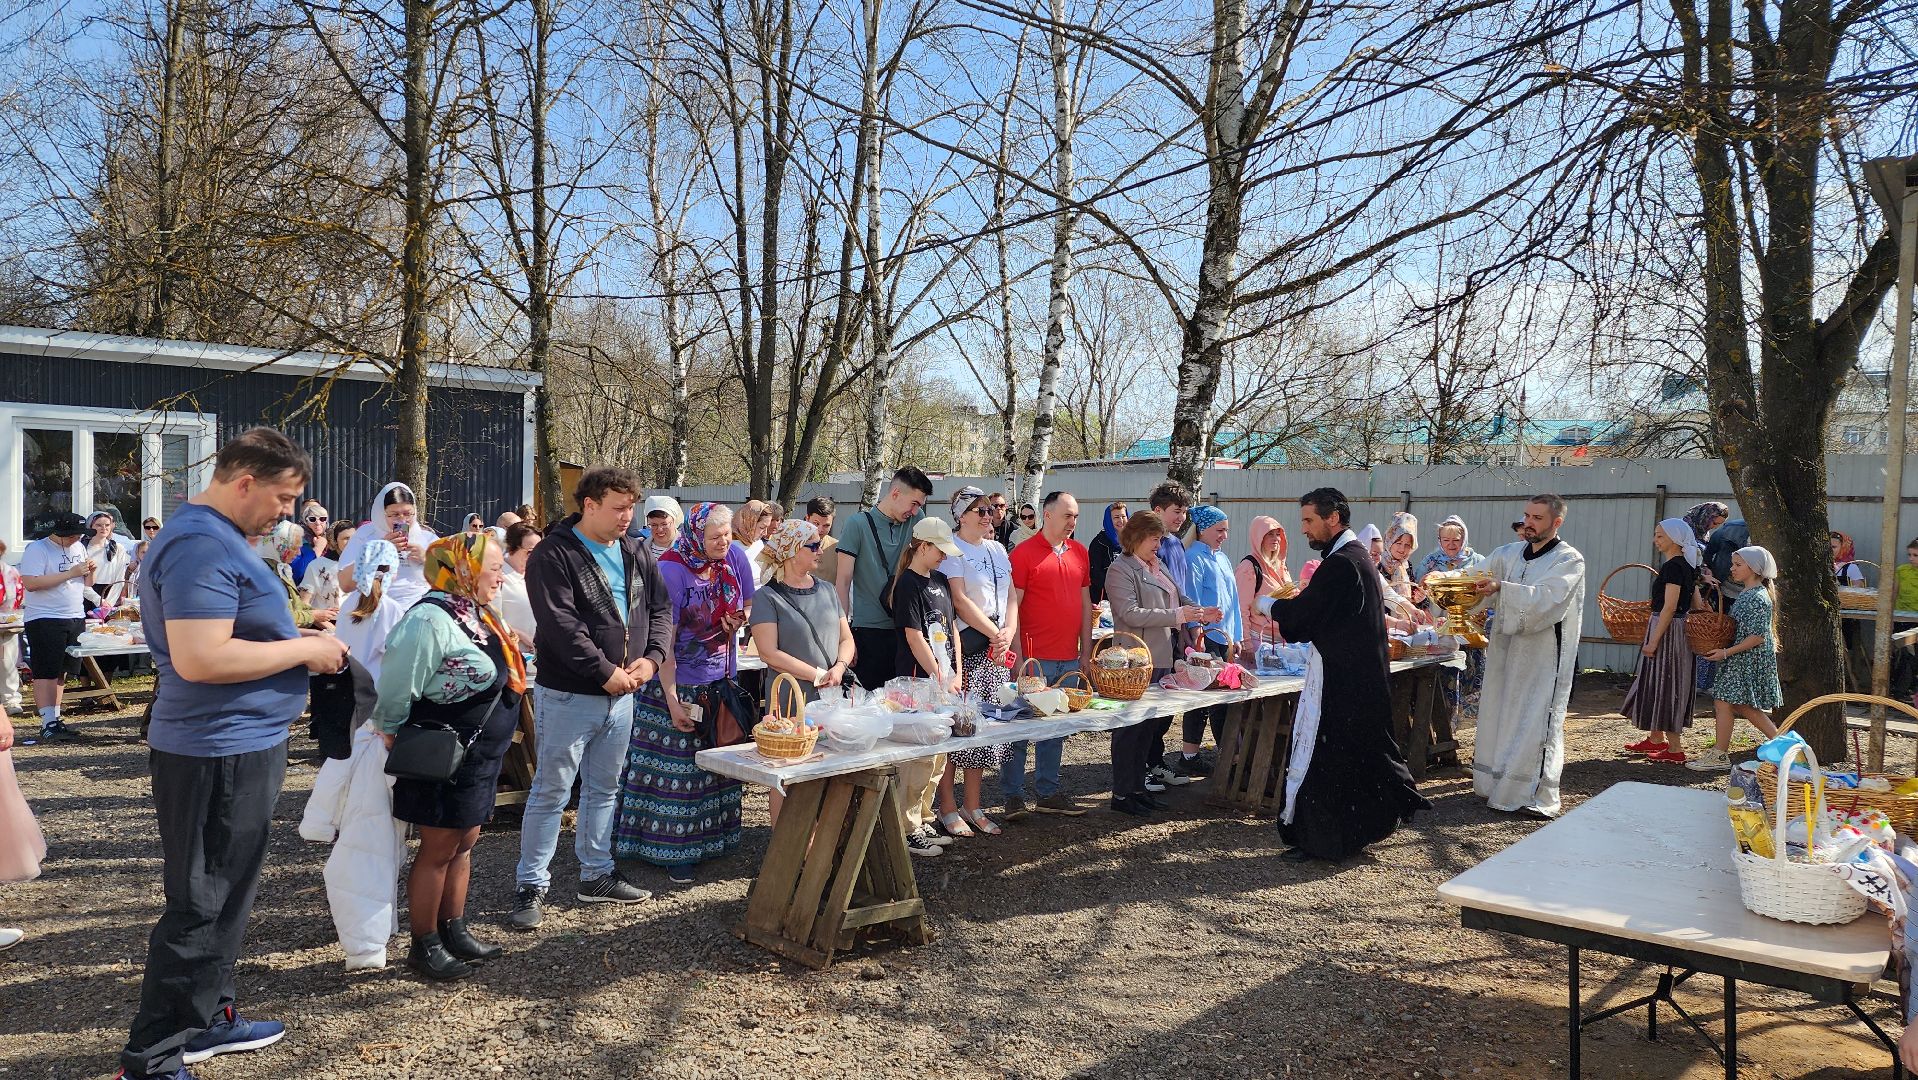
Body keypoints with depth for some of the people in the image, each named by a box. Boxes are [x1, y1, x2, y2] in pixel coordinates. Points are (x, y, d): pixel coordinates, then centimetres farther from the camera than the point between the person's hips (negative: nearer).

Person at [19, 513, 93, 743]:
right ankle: (47, 724, -9)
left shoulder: (79, 547, 14)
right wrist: (70, 573, -21)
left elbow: (86, 583, 22)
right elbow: (30, 583, -21)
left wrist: (90, 572, -1)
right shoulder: (37, 549, -8)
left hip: (76, 618, 7)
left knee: (62, 671, 9)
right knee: (46, 672, -7)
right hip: (45, 620, -7)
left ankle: (55, 719, 13)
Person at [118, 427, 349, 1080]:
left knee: (223, 897, 20)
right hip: (219, 754, -11)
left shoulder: (218, 537, 14)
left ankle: (207, 1020, 33)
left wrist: (296, 639, 10)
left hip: (239, 744, 11)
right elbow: (200, 659, -29)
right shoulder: (202, 545, -21)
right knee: (201, 907, -1)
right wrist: (302, 650, -19)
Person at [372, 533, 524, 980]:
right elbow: (396, 691, -20)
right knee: (438, 849, 3)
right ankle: (424, 945, 17)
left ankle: (454, 931, 30)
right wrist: (396, 740, -9)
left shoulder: (474, 613, 9)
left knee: (464, 843, 17)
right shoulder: (430, 619, -23)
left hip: (476, 757, 9)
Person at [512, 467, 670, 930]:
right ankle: (531, 886, 11)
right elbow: (561, 625, -21)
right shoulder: (553, 555, -13)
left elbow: (660, 609, 11)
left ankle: (596, 875, 30)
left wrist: (652, 657, -6)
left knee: (604, 789, 17)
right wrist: (605, 671, -20)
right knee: (551, 792, 1)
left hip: (621, 694, 7)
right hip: (568, 695, -7)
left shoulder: (636, 554, 8)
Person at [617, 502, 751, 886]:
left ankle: (708, 840, 29)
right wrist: (672, 701, -19)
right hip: (676, 686, -6)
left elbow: (748, 606, 15)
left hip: (719, 685, 6)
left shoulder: (732, 555, -2)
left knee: (716, 767, 14)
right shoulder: (672, 569, -18)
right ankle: (672, 852, 14)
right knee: (675, 770, 1)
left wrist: (737, 621, -8)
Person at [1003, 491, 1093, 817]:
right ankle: (1013, 796, 10)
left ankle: (1048, 793, 22)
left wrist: (1086, 651, 12)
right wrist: (1018, 657, -12)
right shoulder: (1024, 553, -7)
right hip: (1035, 659, -6)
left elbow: (1085, 603, 16)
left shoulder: (1079, 552, 12)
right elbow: (1012, 606, -8)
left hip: (1069, 660, 6)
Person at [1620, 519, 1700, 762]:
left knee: (1665, 685, -2)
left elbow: (1669, 607, -22)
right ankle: (1657, 738, 29)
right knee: (1658, 684, 18)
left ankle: (1674, 748, 4)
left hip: (1668, 631, -10)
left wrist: (1653, 641, -21)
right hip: (1681, 629, 10)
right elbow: (1697, 604, 15)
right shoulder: (1687, 565, 11)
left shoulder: (1673, 566, -18)